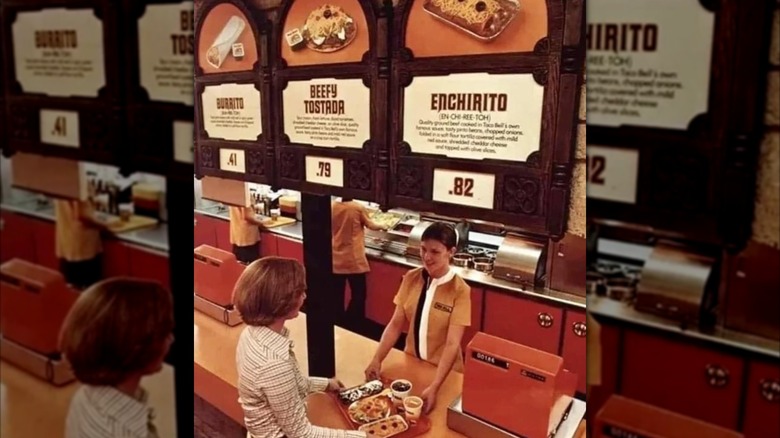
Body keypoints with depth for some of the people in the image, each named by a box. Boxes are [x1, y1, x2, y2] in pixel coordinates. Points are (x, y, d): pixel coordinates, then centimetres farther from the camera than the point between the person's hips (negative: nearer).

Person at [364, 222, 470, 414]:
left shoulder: (460, 290, -19)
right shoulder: (411, 278, -6)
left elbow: (453, 343, -23)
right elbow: (396, 324, -4)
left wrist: (434, 386, -33)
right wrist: (377, 359, -17)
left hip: (443, 371, -4)